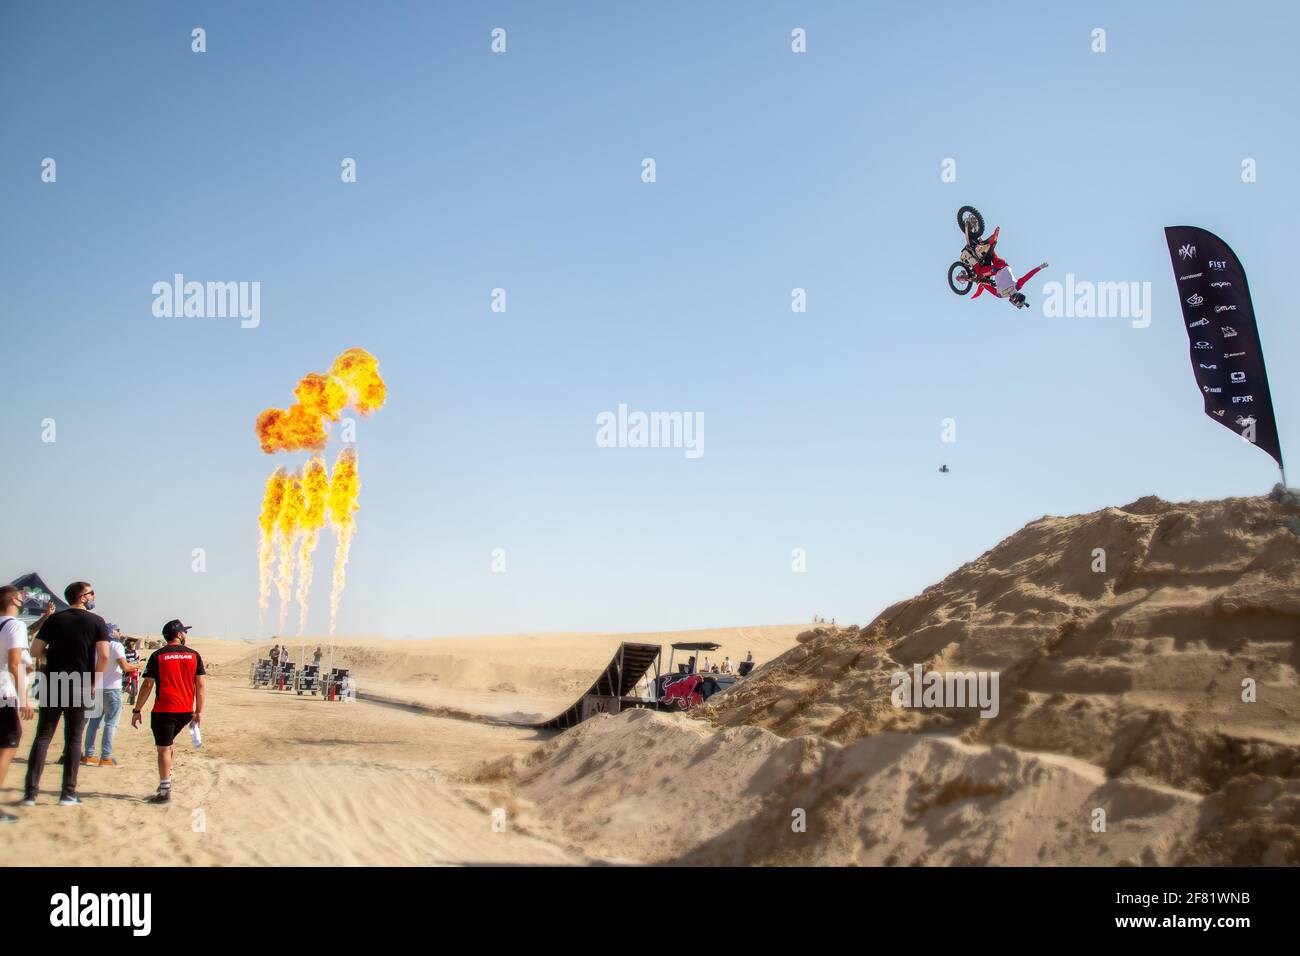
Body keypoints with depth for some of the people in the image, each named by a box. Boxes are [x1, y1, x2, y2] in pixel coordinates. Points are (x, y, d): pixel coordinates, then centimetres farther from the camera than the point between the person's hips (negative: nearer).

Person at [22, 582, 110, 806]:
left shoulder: (54, 619, 7)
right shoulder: (96, 622, -1)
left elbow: (35, 651, 4)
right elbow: (103, 655, -11)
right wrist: (95, 684, 0)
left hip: (52, 686, 2)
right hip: (79, 688, -2)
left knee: (42, 738, 5)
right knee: (73, 740, 5)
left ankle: (30, 792, 0)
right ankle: (68, 794, 5)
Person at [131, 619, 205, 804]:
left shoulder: (158, 656, -3)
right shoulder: (194, 655, 5)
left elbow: (148, 685, -5)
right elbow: (200, 685, 4)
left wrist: (137, 710, 1)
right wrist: (199, 711, 10)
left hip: (164, 710, -4)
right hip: (186, 711, 4)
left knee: (163, 749, 0)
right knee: (167, 745, 22)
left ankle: (165, 792, -3)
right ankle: (165, 780, 18)